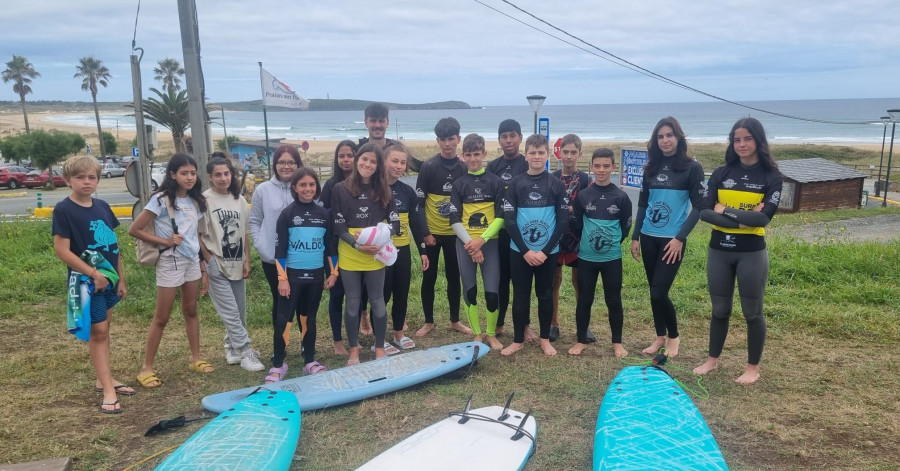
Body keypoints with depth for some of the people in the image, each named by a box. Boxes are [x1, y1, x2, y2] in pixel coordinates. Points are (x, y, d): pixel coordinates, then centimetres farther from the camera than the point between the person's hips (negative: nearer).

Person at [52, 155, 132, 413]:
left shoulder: (102, 206, 6)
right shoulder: (63, 210, -12)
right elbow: (62, 250, -17)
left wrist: (121, 278, 11)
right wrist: (93, 274, -18)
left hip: (108, 279, 6)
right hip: (86, 280, -6)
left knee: (101, 330, 16)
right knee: (98, 331, -3)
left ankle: (103, 379, 29)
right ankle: (108, 391, 4)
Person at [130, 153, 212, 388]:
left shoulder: (195, 201, 5)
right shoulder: (161, 200, -13)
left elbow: (197, 236, 10)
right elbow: (134, 230, -13)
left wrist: (204, 267, 9)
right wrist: (165, 241, -16)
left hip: (192, 261, 6)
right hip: (170, 263, -6)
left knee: (191, 311, 15)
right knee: (161, 318, 2)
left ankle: (196, 359, 25)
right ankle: (146, 368, 13)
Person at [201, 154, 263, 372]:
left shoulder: (239, 200, 7)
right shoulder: (204, 200, -8)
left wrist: (247, 261, 6)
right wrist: (209, 261, -11)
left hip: (238, 265, 5)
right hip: (217, 266, -5)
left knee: (240, 313, 12)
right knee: (231, 314, -5)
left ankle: (233, 350, 27)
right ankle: (246, 353, 2)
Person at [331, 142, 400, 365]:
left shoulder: (384, 191, 2)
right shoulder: (340, 189, -4)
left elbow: (395, 223, 1)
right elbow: (338, 227, -5)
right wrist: (357, 244, -19)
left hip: (375, 256, 1)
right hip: (349, 257, -1)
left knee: (377, 301, 10)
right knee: (353, 302, 10)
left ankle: (380, 348, 24)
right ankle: (354, 350, 24)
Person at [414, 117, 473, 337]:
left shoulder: (464, 168, 1)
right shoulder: (428, 166, -7)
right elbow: (419, 202, -6)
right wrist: (424, 233, -9)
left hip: (455, 233, 2)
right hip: (432, 232, -2)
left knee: (454, 277, 11)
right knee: (429, 278, 6)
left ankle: (455, 321, 24)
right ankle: (429, 321, 20)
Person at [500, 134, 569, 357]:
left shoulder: (557, 185, 0)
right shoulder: (516, 184, 0)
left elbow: (563, 221, -3)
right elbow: (509, 220, -3)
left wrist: (545, 251, -11)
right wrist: (525, 251, -11)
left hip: (548, 252, 0)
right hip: (519, 251, 0)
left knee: (545, 295, 10)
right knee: (520, 296, 7)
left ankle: (545, 339, 24)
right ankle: (518, 340, 20)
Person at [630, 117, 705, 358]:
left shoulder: (692, 167, -5)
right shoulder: (651, 168, 8)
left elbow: (698, 206, -7)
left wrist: (680, 238, -14)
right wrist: (635, 236, 7)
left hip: (672, 239, -5)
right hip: (648, 238, 5)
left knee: (659, 293, -7)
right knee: (653, 291, 10)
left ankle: (673, 336, 17)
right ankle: (660, 336, 27)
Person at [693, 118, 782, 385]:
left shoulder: (771, 177, -4)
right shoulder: (721, 174, 3)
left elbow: (764, 217, -16)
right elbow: (704, 212, -8)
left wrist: (725, 211, -14)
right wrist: (743, 218, -17)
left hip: (751, 253, -3)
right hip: (719, 251, 3)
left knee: (752, 312, 9)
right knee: (719, 310, 15)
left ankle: (753, 368, 25)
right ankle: (712, 360, 31)